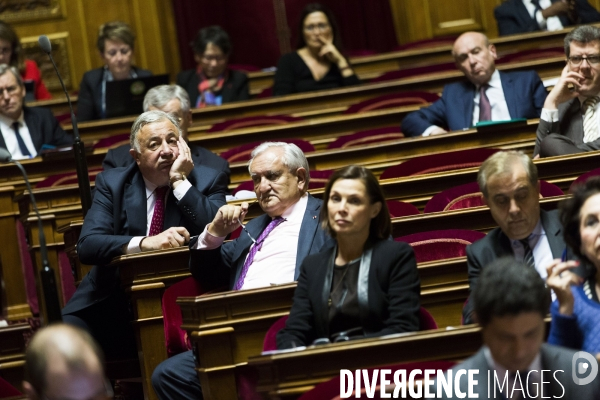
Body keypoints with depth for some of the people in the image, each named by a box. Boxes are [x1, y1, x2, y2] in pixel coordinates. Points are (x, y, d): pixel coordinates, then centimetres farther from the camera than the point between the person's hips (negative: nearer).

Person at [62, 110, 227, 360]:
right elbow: (87, 245, -8)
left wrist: (180, 180, -11)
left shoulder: (207, 180, 5)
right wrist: (145, 243, -24)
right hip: (113, 307, 2)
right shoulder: (111, 183, 7)